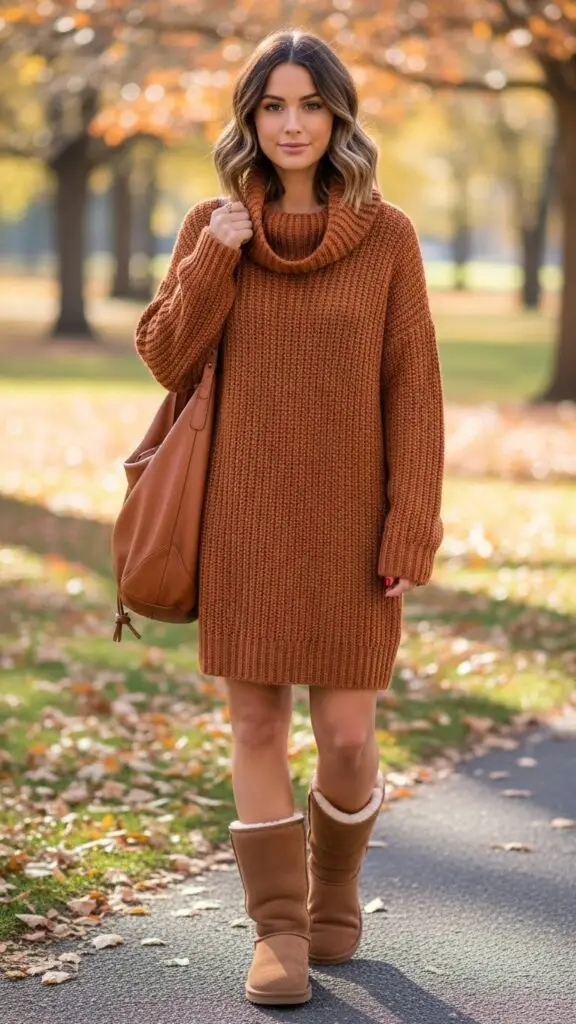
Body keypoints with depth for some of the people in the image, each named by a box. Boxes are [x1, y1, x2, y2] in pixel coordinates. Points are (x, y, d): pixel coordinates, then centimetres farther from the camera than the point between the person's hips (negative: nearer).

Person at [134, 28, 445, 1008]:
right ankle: (279, 928, 14)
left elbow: (413, 390, -2)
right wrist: (215, 259, -10)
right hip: (244, 520, 1)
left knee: (346, 735, 0)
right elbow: (164, 359, 2)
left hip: (348, 522, -1)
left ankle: (334, 898, 27)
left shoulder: (385, 234, 0)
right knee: (257, 723, 2)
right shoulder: (212, 226, 5)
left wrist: (413, 525, -7)